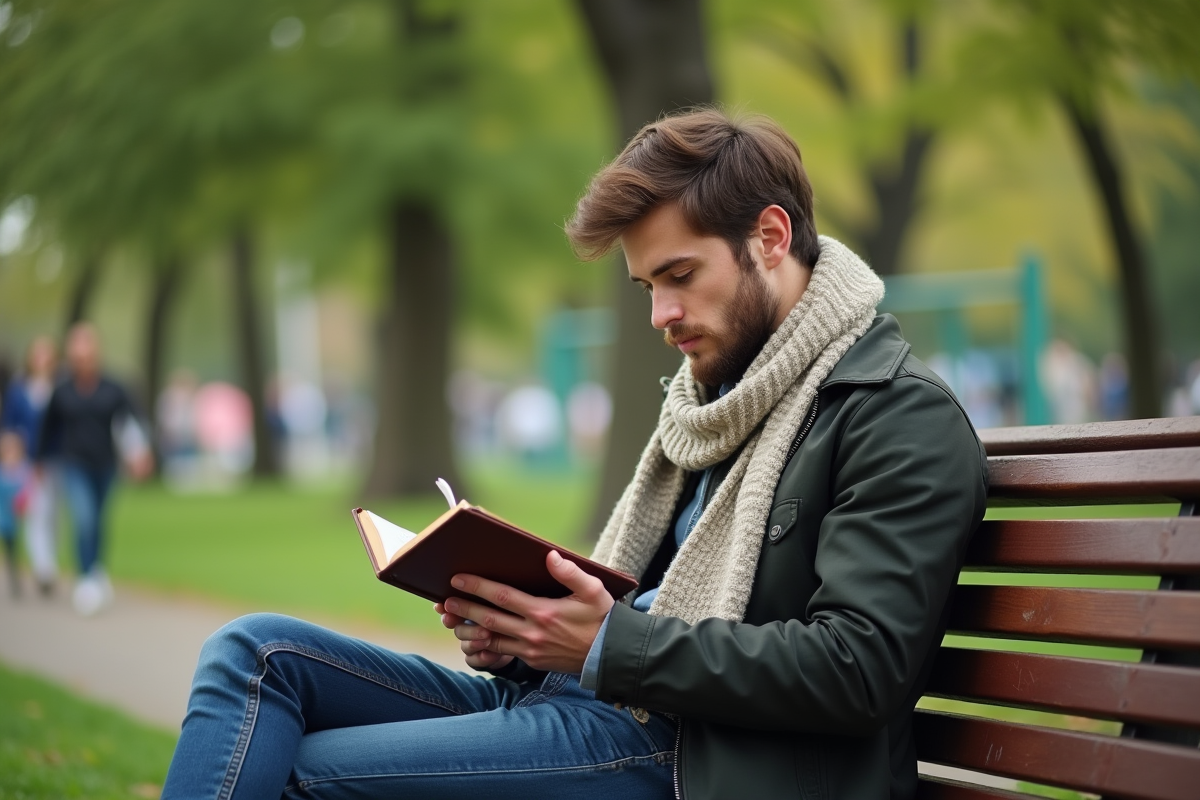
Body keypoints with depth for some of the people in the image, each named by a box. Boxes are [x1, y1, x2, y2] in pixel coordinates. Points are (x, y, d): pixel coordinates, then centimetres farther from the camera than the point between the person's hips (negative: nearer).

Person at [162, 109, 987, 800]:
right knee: (257, 650, -7)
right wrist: (519, 629, 2)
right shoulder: (719, 384, 21)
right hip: (572, 697, 9)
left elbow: (857, 664, -17)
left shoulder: (903, 416, -7)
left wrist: (610, 643, -18)